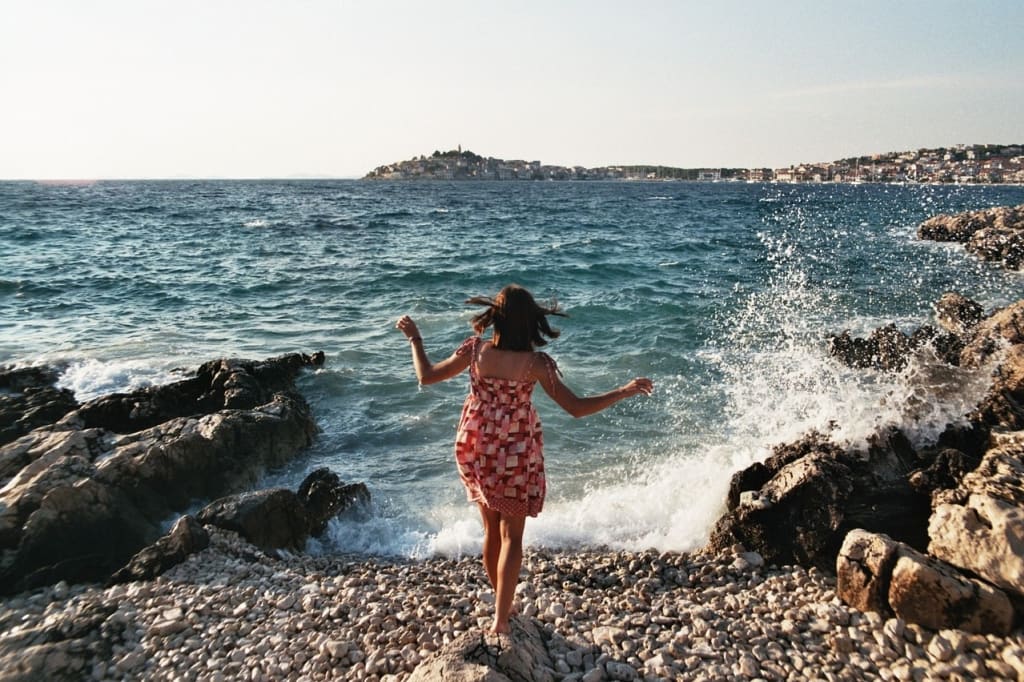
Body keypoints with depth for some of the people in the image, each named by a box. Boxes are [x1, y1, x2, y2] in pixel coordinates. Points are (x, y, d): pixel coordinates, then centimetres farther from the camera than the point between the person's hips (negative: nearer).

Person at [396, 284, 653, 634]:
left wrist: (414, 337, 12)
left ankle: (502, 603, 39)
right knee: (511, 537, 10)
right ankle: (501, 618, 10)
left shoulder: (475, 350, -12)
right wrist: (625, 391, -9)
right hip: (516, 455, -3)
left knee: (491, 530, 20)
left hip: (476, 450, 4)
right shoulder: (536, 363, -18)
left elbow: (426, 376, -2)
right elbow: (577, 408, -15)